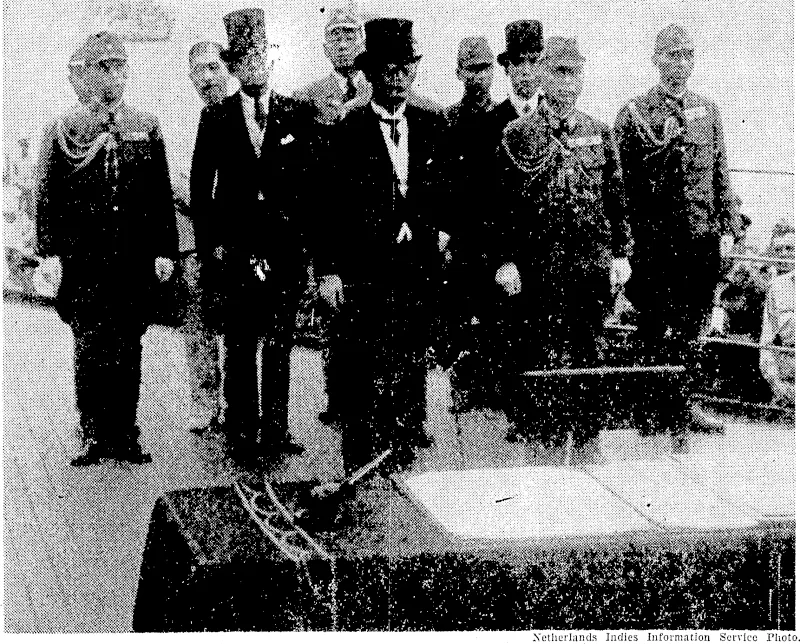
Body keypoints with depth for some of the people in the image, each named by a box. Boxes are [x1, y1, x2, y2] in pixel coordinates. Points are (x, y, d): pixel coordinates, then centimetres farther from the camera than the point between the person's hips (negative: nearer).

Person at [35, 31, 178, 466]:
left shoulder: (147, 128, 9)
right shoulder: (64, 130, 4)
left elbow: (162, 195, 8)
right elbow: (47, 195, 3)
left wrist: (164, 250, 2)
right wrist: (50, 251, -5)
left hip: (136, 262, 1)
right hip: (83, 262, -1)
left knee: (129, 350, 6)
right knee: (89, 350, 3)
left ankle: (125, 436, 13)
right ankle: (93, 437, 11)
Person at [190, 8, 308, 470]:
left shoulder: (297, 115, 5)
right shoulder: (216, 119, 5)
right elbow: (200, 189, 6)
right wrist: (212, 244, 0)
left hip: (286, 253, 1)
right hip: (234, 254, 0)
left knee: (279, 349, 8)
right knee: (240, 352, 2)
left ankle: (276, 433, 18)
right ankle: (244, 438, 10)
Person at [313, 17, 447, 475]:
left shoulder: (434, 126, 10)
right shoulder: (348, 130, -2)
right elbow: (330, 204, -5)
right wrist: (328, 269, -9)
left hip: (419, 268, 4)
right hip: (363, 271, -3)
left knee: (412, 367, 8)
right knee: (362, 373, 0)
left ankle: (404, 460, 18)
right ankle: (360, 470, 9)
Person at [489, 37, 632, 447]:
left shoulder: (599, 134, 10)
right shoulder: (518, 136, 0)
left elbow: (616, 199, 12)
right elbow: (502, 205, -2)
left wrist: (621, 253, 6)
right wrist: (504, 260, -9)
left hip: (592, 266, 3)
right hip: (537, 270, -3)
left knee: (587, 355, 9)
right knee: (533, 359, 2)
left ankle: (587, 435, 20)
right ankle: (535, 433, 14)